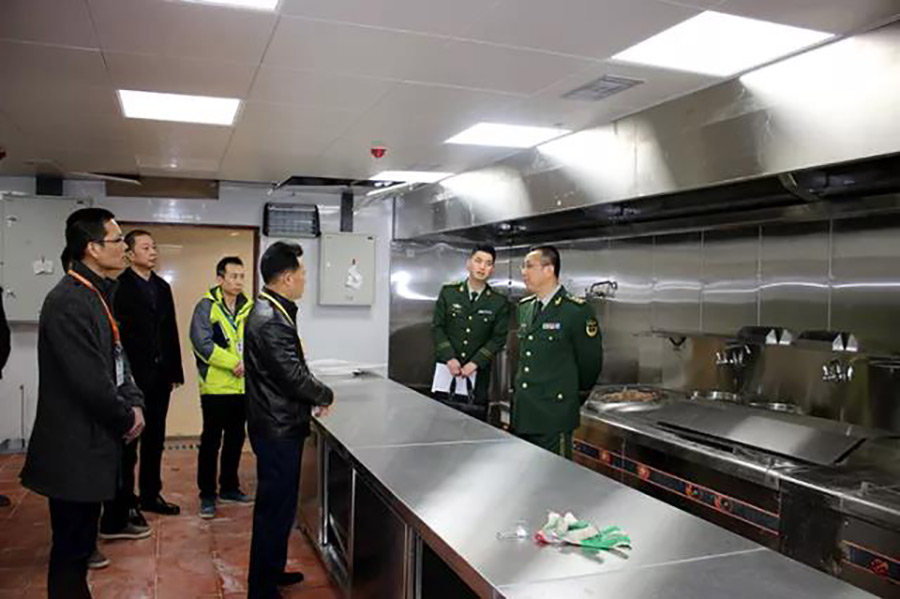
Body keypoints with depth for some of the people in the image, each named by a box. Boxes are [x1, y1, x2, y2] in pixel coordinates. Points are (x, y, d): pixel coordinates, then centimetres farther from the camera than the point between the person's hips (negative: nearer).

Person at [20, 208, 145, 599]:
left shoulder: (96, 295, 11)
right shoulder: (68, 302, -21)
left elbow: (114, 360, 16)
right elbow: (89, 380, -25)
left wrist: (134, 404, 1)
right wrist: (126, 419, -10)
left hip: (91, 442, 9)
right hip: (74, 449, -9)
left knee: (79, 541, 20)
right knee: (71, 548, 4)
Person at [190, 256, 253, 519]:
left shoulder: (248, 308, 7)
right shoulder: (206, 306, -6)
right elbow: (203, 344, -15)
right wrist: (233, 363, -18)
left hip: (243, 386, 5)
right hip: (216, 386, -5)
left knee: (236, 439, 14)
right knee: (211, 441, 3)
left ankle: (229, 488, 28)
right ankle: (207, 495, 14)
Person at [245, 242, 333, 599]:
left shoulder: (270, 312, 10)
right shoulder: (271, 320, -23)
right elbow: (293, 376, -24)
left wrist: (313, 397, 5)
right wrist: (325, 396, -7)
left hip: (277, 424, 11)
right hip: (278, 428, -11)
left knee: (277, 503, 22)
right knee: (275, 507, 1)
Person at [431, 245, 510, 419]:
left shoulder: (499, 302, 1)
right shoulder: (448, 293, 3)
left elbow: (499, 338, -2)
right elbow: (437, 327, 2)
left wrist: (475, 363, -12)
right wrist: (450, 358, -10)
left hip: (478, 373, 0)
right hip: (447, 369, 0)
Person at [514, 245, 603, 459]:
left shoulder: (577, 311, -13)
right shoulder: (525, 307, 10)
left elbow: (590, 363, -6)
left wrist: (574, 400, 5)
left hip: (554, 417, -7)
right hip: (522, 414, 7)